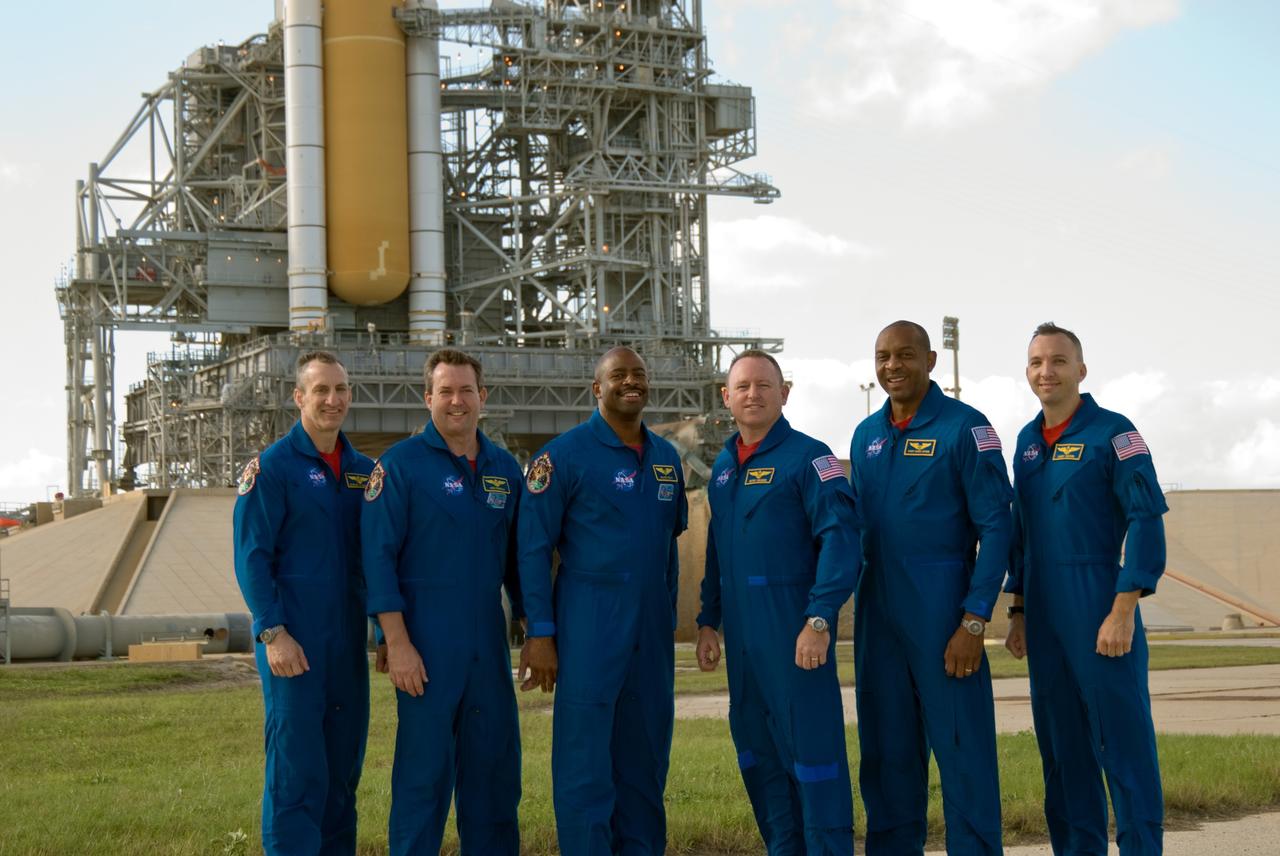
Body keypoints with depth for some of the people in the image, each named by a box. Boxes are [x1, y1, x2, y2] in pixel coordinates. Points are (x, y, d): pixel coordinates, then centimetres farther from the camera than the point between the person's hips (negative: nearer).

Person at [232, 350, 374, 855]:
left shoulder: (363, 469, 11)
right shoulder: (272, 467, -6)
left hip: (348, 642, 6)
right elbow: (251, 557, -9)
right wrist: (273, 633, -15)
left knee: (344, 764, 10)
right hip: (294, 644, -6)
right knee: (296, 767, -4)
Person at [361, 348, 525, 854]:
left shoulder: (504, 468, 11)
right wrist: (397, 642, -14)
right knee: (424, 767, -1)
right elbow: (378, 556, -9)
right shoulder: (401, 464, -5)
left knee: (495, 763, 9)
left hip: (489, 641, 5)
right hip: (427, 643, -5)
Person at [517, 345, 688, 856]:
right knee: (586, 760, -4)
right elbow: (533, 549, -7)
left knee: (644, 757, 9)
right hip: (589, 626, -5)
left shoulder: (666, 458, 12)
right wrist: (539, 633, -12)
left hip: (653, 629, 5)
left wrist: (668, 618, 15)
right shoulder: (565, 454, -5)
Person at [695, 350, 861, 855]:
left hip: (794, 631, -7)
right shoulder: (723, 467, 15)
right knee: (756, 751, 12)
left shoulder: (808, 457, -7)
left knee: (811, 745, -5)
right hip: (741, 633, 7)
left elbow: (840, 540, -15)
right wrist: (708, 621, 15)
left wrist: (819, 620, -22)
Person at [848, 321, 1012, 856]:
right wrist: (853, 607, 9)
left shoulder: (965, 427, -6)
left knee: (963, 750, -3)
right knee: (887, 752, 11)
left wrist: (974, 621, -15)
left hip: (942, 614, -6)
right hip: (876, 616, 6)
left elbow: (995, 528, -10)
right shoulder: (866, 435, 12)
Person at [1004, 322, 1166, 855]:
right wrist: (1018, 612, 15)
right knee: (1062, 747, 10)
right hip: (1044, 616, 6)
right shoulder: (1027, 441, 13)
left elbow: (1147, 521, -12)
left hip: (1100, 609, -6)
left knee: (1123, 739, -4)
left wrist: (1123, 610, -17)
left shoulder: (1112, 433, -7)